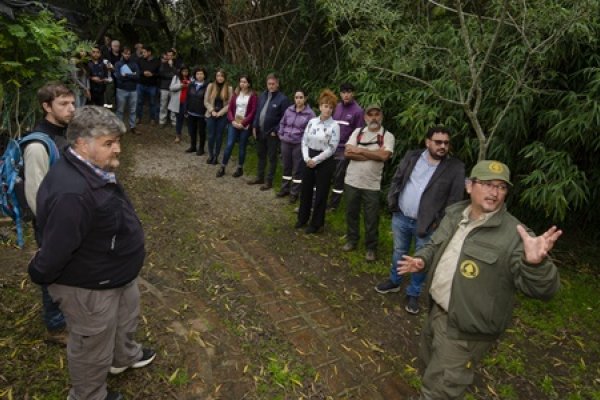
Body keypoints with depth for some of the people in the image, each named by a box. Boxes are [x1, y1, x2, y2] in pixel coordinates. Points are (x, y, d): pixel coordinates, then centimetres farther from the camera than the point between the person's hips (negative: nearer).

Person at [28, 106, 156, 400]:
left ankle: (124, 356, 61)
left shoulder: (93, 170, -3)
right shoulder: (71, 192, -38)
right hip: (89, 286, -10)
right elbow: (56, 249, -32)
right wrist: (39, 275, -12)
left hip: (116, 273, 10)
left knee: (126, 314, 33)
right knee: (93, 347, 15)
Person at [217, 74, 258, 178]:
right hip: (234, 124, 3)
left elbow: (253, 112, -10)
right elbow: (230, 108, 7)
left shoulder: (252, 95, -4)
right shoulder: (236, 93, 9)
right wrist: (232, 121, -8)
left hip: (245, 125, -3)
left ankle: (240, 168, 19)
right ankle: (222, 167, 9)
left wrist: (243, 123, -14)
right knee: (229, 145, 1)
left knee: (242, 147, 6)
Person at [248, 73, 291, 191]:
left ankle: (269, 181, 15)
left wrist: (275, 131, -15)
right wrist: (254, 126, 7)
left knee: (272, 157, 5)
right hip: (260, 131, 6)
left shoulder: (282, 99, -12)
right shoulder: (262, 95, 8)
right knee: (261, 155, 17)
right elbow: (258, 112, 14)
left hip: (272, 134, -6)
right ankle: (259, 177, 31)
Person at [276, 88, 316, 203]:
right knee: (286, 166, 15)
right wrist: (281, 134, 7)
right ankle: (285, 189, 30)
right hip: (286, 142, 4)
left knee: (297, 169, 5)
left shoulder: (310, 113, -10)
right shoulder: (289, 110, 2)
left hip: (299, 144, -4)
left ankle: (294, 193, 16)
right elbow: (282, 123, 14)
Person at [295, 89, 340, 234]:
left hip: (325, 162, -4)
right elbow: (304, 141, 5)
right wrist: (307, 158, -8)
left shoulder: (334, 125, -10)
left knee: (321, 193, 5)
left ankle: (316, 223, 19)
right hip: (309, 160, 4)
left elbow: (332, 148, -13)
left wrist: (316, 160, -14)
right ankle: (303, 218, 31)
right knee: (306, 189, 13)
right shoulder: (312, 121, 3)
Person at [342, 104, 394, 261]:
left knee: (372, 218, 7)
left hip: (372, 184, -2)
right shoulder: (357, 132, 3)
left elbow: (384, 156, -20)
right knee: (351, 213, 16)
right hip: (352, 181, 3)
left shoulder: (387, 136, -4)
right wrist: (373, 155, -15)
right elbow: (348, 153, -10)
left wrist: (360, 150, -13)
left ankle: (371, 247, 23)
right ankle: (351, 240, 35)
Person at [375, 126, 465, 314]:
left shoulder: (456, 167, -9)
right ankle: (394, 281, 42)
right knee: (398, 252, 20)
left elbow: (455, 199, -9)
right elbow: (396, 180, 7)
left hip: (427, 224, -3)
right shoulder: (412, 156, 0)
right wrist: (392, 203, -3)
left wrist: (438, 221, -13)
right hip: (400, 217, 3)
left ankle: (413, 294, 29)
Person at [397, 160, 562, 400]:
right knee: (431, 363, 33)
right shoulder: (454, 214, 0)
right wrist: (422, 259, -4)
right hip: (436, 310, 7)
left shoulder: (514, 234, -22)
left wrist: (535, 262, -47)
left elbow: (543, 289, -27)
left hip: (465, 329, -7)